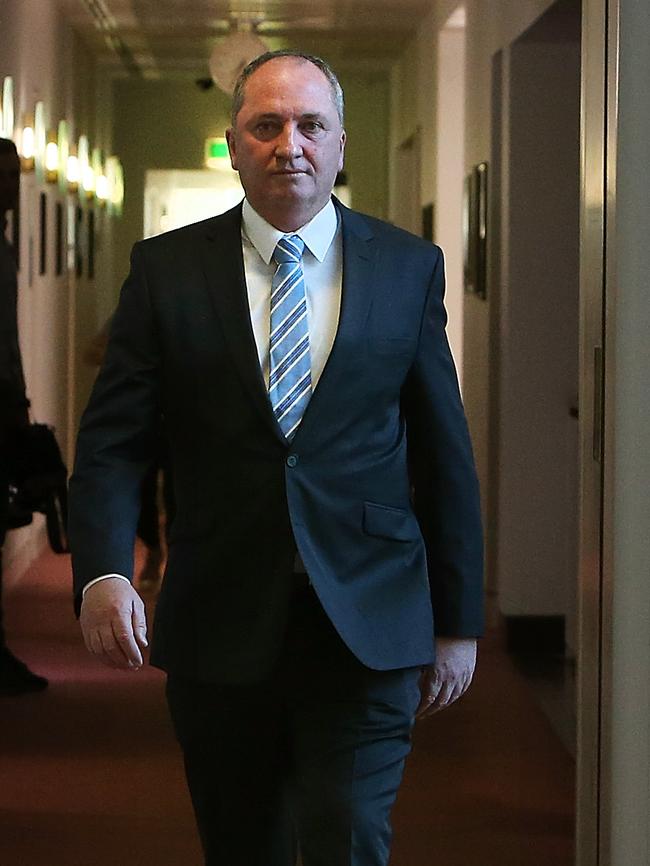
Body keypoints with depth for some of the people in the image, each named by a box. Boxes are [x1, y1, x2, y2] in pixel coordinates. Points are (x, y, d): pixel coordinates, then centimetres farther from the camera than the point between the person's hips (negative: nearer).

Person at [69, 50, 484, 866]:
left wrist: (457, 620, 6)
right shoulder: (166, 269, 2)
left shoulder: (409, 268, 3)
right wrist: (103, 572, -19)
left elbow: (444, 453, 6)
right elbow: (111, 441, -2)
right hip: (219, 624, 1)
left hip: (366, 624, -1)